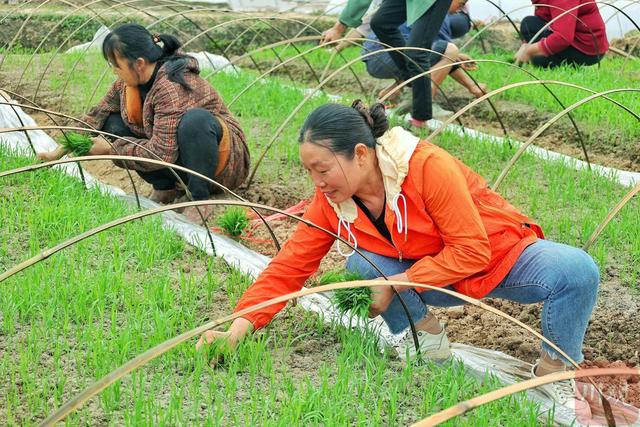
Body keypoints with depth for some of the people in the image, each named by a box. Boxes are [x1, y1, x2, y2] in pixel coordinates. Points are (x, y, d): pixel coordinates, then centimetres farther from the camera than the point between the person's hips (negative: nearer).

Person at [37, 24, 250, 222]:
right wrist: (61, 151, 3)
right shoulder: (128, 81, -5)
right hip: (177, 161, 8)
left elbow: (161, 154, -31)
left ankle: (200, 200, -24)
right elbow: (99, 115, 8)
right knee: (113, 124, -5)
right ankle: (165, 188, -1)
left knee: (195, 119, -39)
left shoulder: (172, 86, -30)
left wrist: (111, 149, -19)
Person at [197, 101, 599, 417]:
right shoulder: (330, 201, -13)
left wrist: (396, 284, -29)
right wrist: (236, 331, -23)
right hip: (438, 278, 4)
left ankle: (555, 369, -6)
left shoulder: (428, 167, -30)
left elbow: (472, 251, -27)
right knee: (358, 269, -23)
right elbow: (288, 267, -12)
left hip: (502, 256, -4)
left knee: (577, 271, -32)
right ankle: (426, 334, 2)